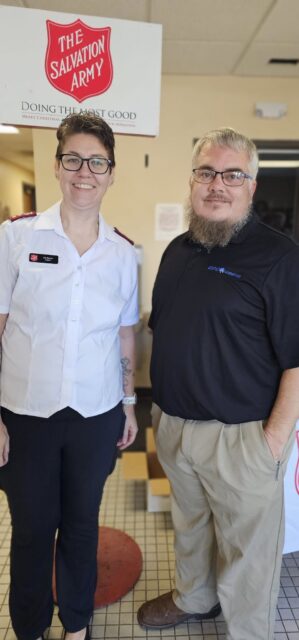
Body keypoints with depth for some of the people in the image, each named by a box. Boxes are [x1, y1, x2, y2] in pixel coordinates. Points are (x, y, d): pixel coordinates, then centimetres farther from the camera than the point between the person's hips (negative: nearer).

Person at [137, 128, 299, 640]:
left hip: (241, 435, -6)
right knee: (189, 525, 27)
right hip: (174, 424, 7)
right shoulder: (178, 250, 7)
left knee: (246, 550, 14)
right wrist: (159, 405, 12)